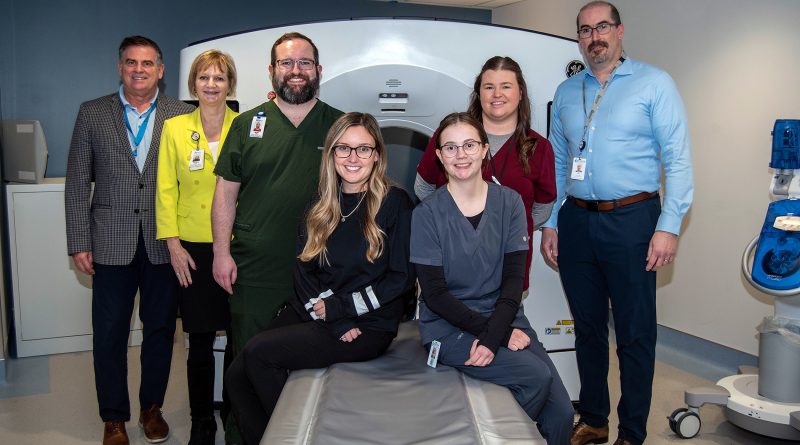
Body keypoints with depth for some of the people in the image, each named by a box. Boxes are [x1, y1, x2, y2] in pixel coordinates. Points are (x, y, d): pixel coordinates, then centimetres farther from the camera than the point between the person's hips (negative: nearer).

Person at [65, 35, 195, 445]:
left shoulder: (182, 116, 3)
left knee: (160, 329, 10)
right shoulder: (92, 113, 5)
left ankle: (151, 407, 29)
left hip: (165, 243, 0)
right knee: (109, 333, 7)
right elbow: (77, 182, 4)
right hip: (111, 243, 0)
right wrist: (79, 243, -1)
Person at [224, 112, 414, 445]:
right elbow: (302, 269, 2)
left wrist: (338, 306, -12)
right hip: (312, 314, 5)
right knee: (236, 375, -14)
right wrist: (335, 322, -13)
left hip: (369, 326, -5)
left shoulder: (395, 203, -6)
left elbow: (401, 278, -9)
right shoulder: (320, 204, 10)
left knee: (259, 352, -20)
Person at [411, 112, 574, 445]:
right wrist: (503, 332, -15)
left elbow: (514, 278, -2)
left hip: (504, 316, 3)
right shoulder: (427, 214, -6)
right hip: (448, 326, -3)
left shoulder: (509, 202, 2)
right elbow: (435, 294, -9)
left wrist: (493, 336, -17)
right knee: (536, 375, -22)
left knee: (562, 413, -14)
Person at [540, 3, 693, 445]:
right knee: (587, 327, 14)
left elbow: (677, 159, -5)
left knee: (635, 333, 2)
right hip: (575, 221, 5)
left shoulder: (653, 83, 0)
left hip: (631, 219, -4)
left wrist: (668, 225, -13)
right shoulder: (565, 92, 13)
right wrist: (550, 222, 9)